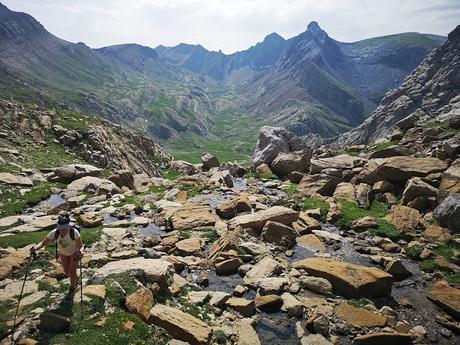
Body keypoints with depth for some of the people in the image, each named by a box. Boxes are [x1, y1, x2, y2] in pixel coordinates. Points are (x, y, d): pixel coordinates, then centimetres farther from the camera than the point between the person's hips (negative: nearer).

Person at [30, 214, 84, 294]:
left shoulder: (74, 232, -40)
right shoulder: (54, 233, -32)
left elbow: (81, 246, -36)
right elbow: (44, 243, -23)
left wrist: (80, 251, -58)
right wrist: (36, 247, -43)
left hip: (74, 253, -3)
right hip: (63, 253, 3)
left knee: (72, 271, -4)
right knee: (67, 272, 14)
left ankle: (73, 286, 29)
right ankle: (75, 280, 50)